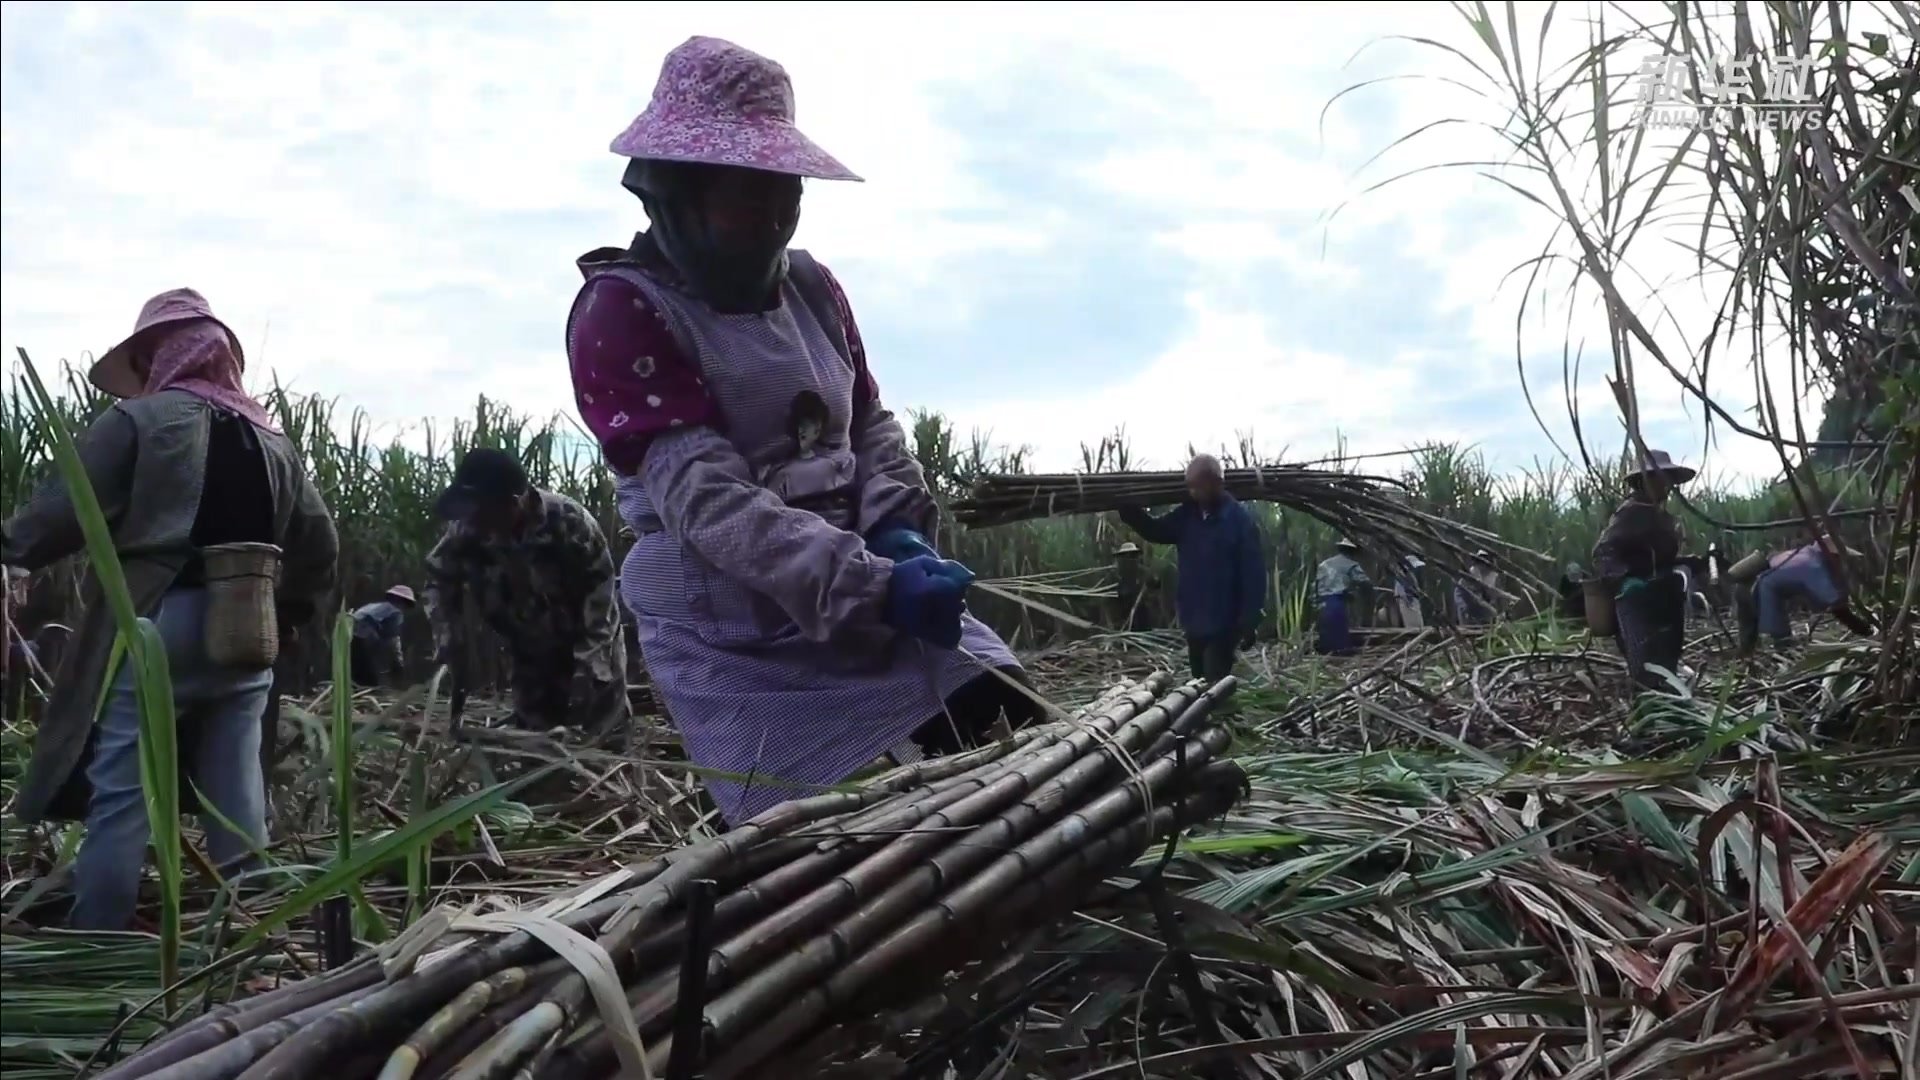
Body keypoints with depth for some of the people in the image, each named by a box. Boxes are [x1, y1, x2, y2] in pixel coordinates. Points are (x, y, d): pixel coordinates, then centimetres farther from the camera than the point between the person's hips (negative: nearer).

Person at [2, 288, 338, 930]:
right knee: (236, 798, 10)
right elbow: (319, 543, 17)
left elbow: (61, 513, -9)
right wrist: (291, 612, 28)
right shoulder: (271, 440, 13)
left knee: (120, 797, 0)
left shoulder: (139, 422, -5)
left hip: (153, 630, -5)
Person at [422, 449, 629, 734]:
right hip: (530, 656, 4)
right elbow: (439, 577, -1)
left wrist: (588, 667, -26)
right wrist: (446, 639, -15)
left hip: (589, 650, -4)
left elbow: (599, 597, -23)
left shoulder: (570, 524, -32)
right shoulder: (467, 530, -22)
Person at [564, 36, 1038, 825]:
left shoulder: (810, 285, 10)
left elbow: (871, 421, 14)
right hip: (732, 631, -6)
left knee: (1007, 719, -6)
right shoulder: (621, 311, -12)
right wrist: (875, 586, -32)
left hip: (867, 584, 6)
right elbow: (705, 497, -22)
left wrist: (898, 533, -9)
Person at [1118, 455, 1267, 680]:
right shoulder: (1187, 515, 4)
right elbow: (1155, 530, 16)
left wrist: (1249, 623, -18)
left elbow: (1254, 574, -16)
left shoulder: (1240, 520, -15)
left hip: (1222, 623, -7)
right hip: (1194, 621, 7)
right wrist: (1128, 512, -3)